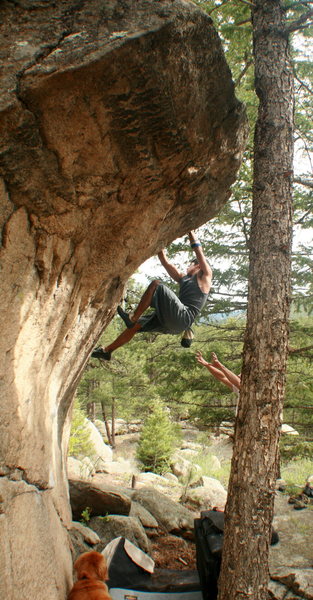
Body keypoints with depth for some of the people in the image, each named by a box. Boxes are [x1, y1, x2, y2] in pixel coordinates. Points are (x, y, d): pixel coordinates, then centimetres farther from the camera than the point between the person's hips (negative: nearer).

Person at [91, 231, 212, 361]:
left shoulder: (205, 276, 11)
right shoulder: (183, 279, 31)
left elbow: (198, 250, 1)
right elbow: (165, 261, 27)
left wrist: (190, 233, 9)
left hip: (183, 317, -8)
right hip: (174, 319, 9)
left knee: (156, 284, -20)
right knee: (135, 325, 9)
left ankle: (133, 317, -22)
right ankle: (107, 350, 18)